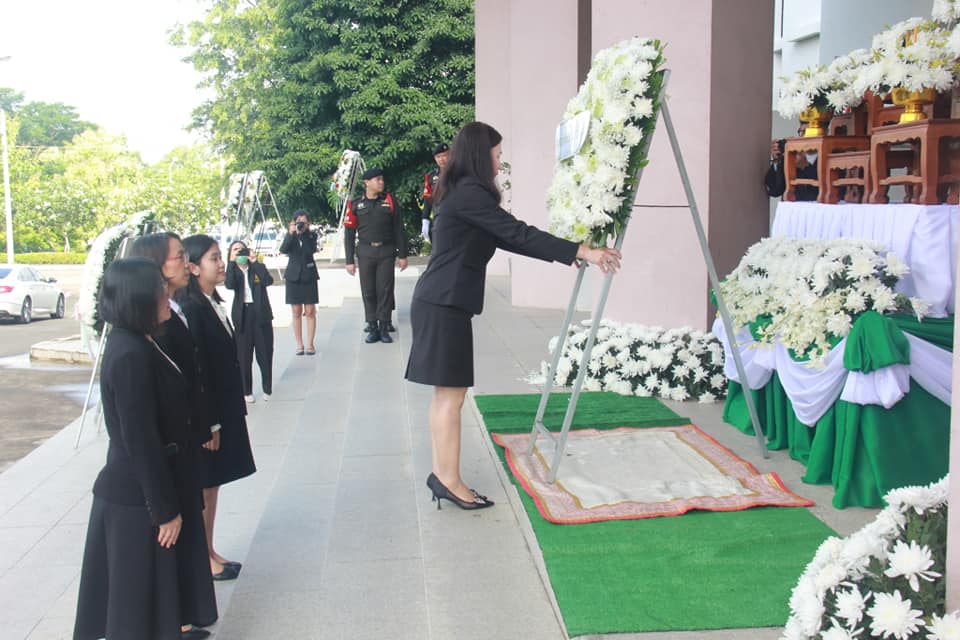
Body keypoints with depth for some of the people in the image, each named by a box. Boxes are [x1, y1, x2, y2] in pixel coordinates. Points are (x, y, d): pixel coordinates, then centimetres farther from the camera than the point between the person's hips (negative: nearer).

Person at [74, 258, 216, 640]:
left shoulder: (134, 344, 4)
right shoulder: (132, 356, -25)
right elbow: (140, 441, -24)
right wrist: (165, 509, -18)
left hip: (140, 486, 9)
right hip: (139, 495, -9)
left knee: (153, 583, 23)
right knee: (142, 588, 7)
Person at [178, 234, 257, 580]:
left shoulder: (213, 303, 8)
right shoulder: (191, 309, -20)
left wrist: (235, 408, 15)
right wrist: (207, 422, -20)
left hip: (224, 407, 9)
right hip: (205, 412, -9)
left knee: (212, 483, 17)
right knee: (202, 486, 4)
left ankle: (209, 552, 28)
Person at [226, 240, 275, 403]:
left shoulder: (257, 268, 4)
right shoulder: (233, 271, 3)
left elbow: (269, 281, -15)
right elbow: (229, 285, -18)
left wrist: (254, 262, -15)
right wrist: (232, 261, -21)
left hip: (261, 313, 0)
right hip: (243, 315, 0)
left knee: (265, 353, 6)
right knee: (244, 355, 3)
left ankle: (267, 389, 18)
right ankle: (246, 391, 13)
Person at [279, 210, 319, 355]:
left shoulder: (312, 236, 2)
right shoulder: (289, 236, 4)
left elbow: (312, 250, -16)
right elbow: (283, 250, -14)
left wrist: (303, 234, -18)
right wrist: (291, 234, -23)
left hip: (309, 276, -1)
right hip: (293, 276, 1)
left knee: (310, 312, -1)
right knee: (296, 313, 3)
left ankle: (310, 344, 5)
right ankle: (299, 345, 8)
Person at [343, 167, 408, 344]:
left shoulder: (389, 201, 4)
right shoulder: (355, 205, 2)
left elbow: (398, 230, 5)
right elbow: (349, 234, 3)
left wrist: (402, 255, 2)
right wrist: (349, 261, -1)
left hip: (386, 252, 0)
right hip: (365, 253, 0)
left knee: (385, 289, 0)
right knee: (368, 291, 3)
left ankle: (384, 327, 7)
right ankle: (372, 328, 11)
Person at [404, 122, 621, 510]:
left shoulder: (462, 193, 17)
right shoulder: (470, 193, -14)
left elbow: (507, 239, 20)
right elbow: (518, 234, -18)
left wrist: (569, 252, 19)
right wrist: (582, 252, -16)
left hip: (442, 303, 10)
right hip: (444, 306, -10)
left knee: (446, 393, 11)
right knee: (451, 394, -4)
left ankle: (441, 475, 17)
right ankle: (449, 482, 4)